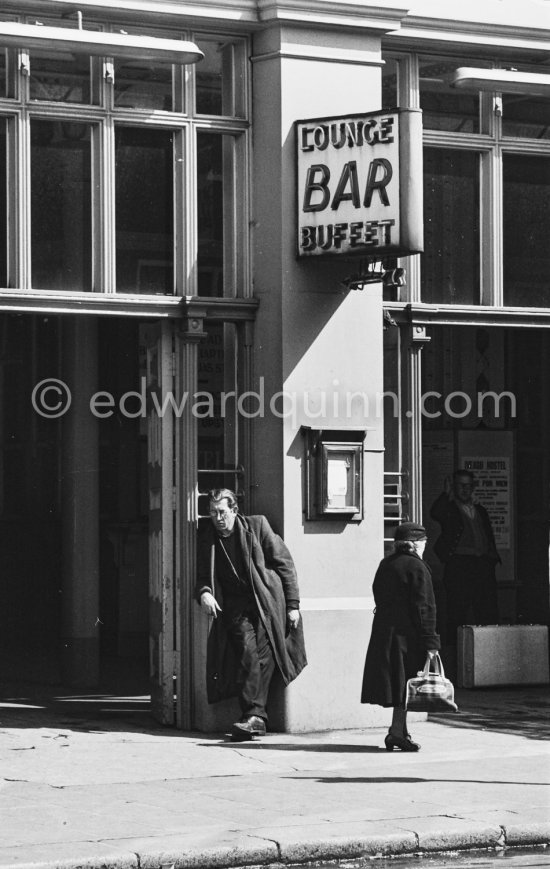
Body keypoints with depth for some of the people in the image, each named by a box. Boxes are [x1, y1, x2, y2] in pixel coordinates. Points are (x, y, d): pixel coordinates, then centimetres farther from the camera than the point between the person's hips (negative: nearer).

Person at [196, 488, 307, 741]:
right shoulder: (206, 537, 7)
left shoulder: (257, 526, 0)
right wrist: (203, 592, -13)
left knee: (264, 656, -14)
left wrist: (293, 605, -1)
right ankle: (255, 717, -18)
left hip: (267, 602, -1)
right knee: (247, 651, -17)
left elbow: (285, 564, 3)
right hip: (235, 606, 1)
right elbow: (201, 573, 12)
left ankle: (253, 717, -16)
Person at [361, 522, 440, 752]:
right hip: (407, 634, -7)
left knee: (395, 682, 11)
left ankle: (401, 732, 15)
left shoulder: (385, 565, 13)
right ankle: (397, 731, -12)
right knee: (406, 683, -5)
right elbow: (424, 607, -14)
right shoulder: (417, 567, -10)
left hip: (383, 632, 7)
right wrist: (430, 642, -14)